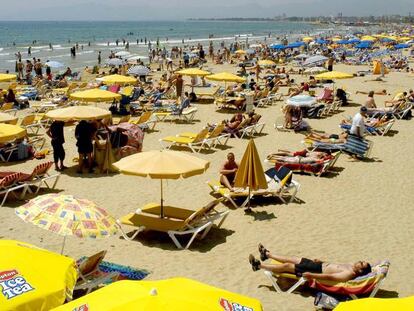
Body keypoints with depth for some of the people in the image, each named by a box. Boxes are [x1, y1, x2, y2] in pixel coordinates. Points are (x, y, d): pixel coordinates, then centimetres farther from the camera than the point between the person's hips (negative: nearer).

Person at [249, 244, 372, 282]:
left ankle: (259, 265, 8)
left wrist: (311, 275, -31)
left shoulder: (349, 274, -27)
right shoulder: (350, 265, 2)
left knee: (286, 266, -4)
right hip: (321, 264, 8)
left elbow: (329, 277, -30)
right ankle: (267, 254, 35)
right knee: (292, 259, 17)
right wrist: (320, 260, 23)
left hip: (319, 271, -8)